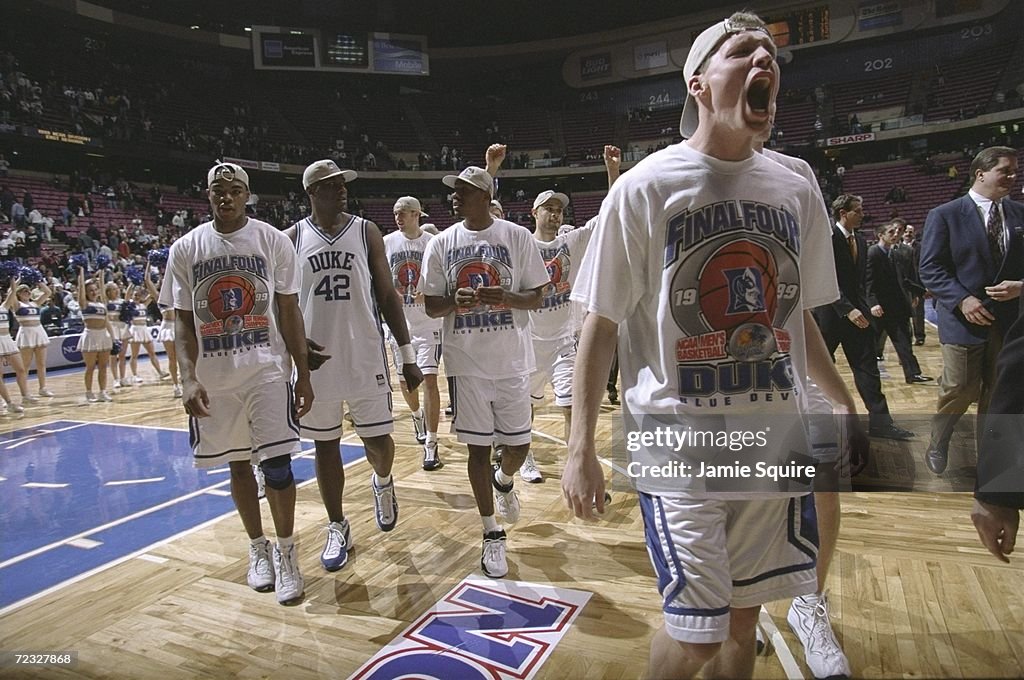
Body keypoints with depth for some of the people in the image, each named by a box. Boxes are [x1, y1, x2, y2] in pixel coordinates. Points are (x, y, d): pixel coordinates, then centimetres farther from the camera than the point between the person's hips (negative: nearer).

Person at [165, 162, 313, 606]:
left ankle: (285, 552, 13)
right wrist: (188, 378, -8)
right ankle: (257, 548, 30)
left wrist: (304, 375, -4)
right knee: (238, 465, 12)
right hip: (214, 377, 2)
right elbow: (183, 321, 4)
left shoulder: (273, 241, -1)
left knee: (277, 463, -6)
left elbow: (290, 312, -1)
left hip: (268, 370, -2)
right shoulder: (185, 249, 3)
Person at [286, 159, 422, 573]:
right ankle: (337, 528, 26)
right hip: (315, 359, 1)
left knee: (377, 439, 5)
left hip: (366, 357, 0)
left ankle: (382, 484, 41)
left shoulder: (367, 232, 2)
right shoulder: (291, 239, 2)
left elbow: (387, 295, 2)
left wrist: (408, 356, -1)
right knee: (325, 444, 9)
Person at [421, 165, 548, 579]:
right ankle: (492, 534, 21)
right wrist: (455, 301, -17)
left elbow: (535, 298, 1)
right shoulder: (441, 243, 4)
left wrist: (504, 297, -19)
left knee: (518, 444, 7)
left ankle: (504, 481, 44)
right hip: (467, 362, 1)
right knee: (478, 447, 6)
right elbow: (431, 306, 6)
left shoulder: (517, 237, -1)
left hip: (512, 360, 0)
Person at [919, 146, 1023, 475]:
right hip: (964, 319, -4)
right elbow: (930, 269, -8)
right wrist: (962, 299, -19)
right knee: (959, 390, -1)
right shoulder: (944, 215, -4)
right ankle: (937, 447, 24)